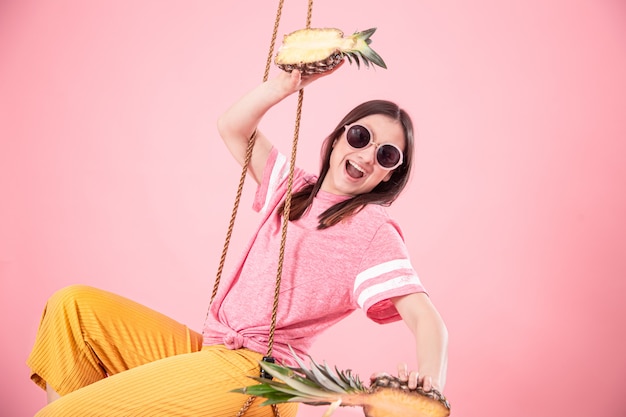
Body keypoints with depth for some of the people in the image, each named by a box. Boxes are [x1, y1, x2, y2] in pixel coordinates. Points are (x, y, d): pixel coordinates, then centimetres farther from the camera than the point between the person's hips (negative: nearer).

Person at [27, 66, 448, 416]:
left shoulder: (372, 229, -7)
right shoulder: (295, 189, 13)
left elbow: (426, 318, -17)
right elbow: (233, 127, 7)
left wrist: (430, 379, -37)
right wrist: (286, 84, -8)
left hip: (255, 373, -7)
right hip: (208, 351, 8)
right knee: (75, 303, 1)